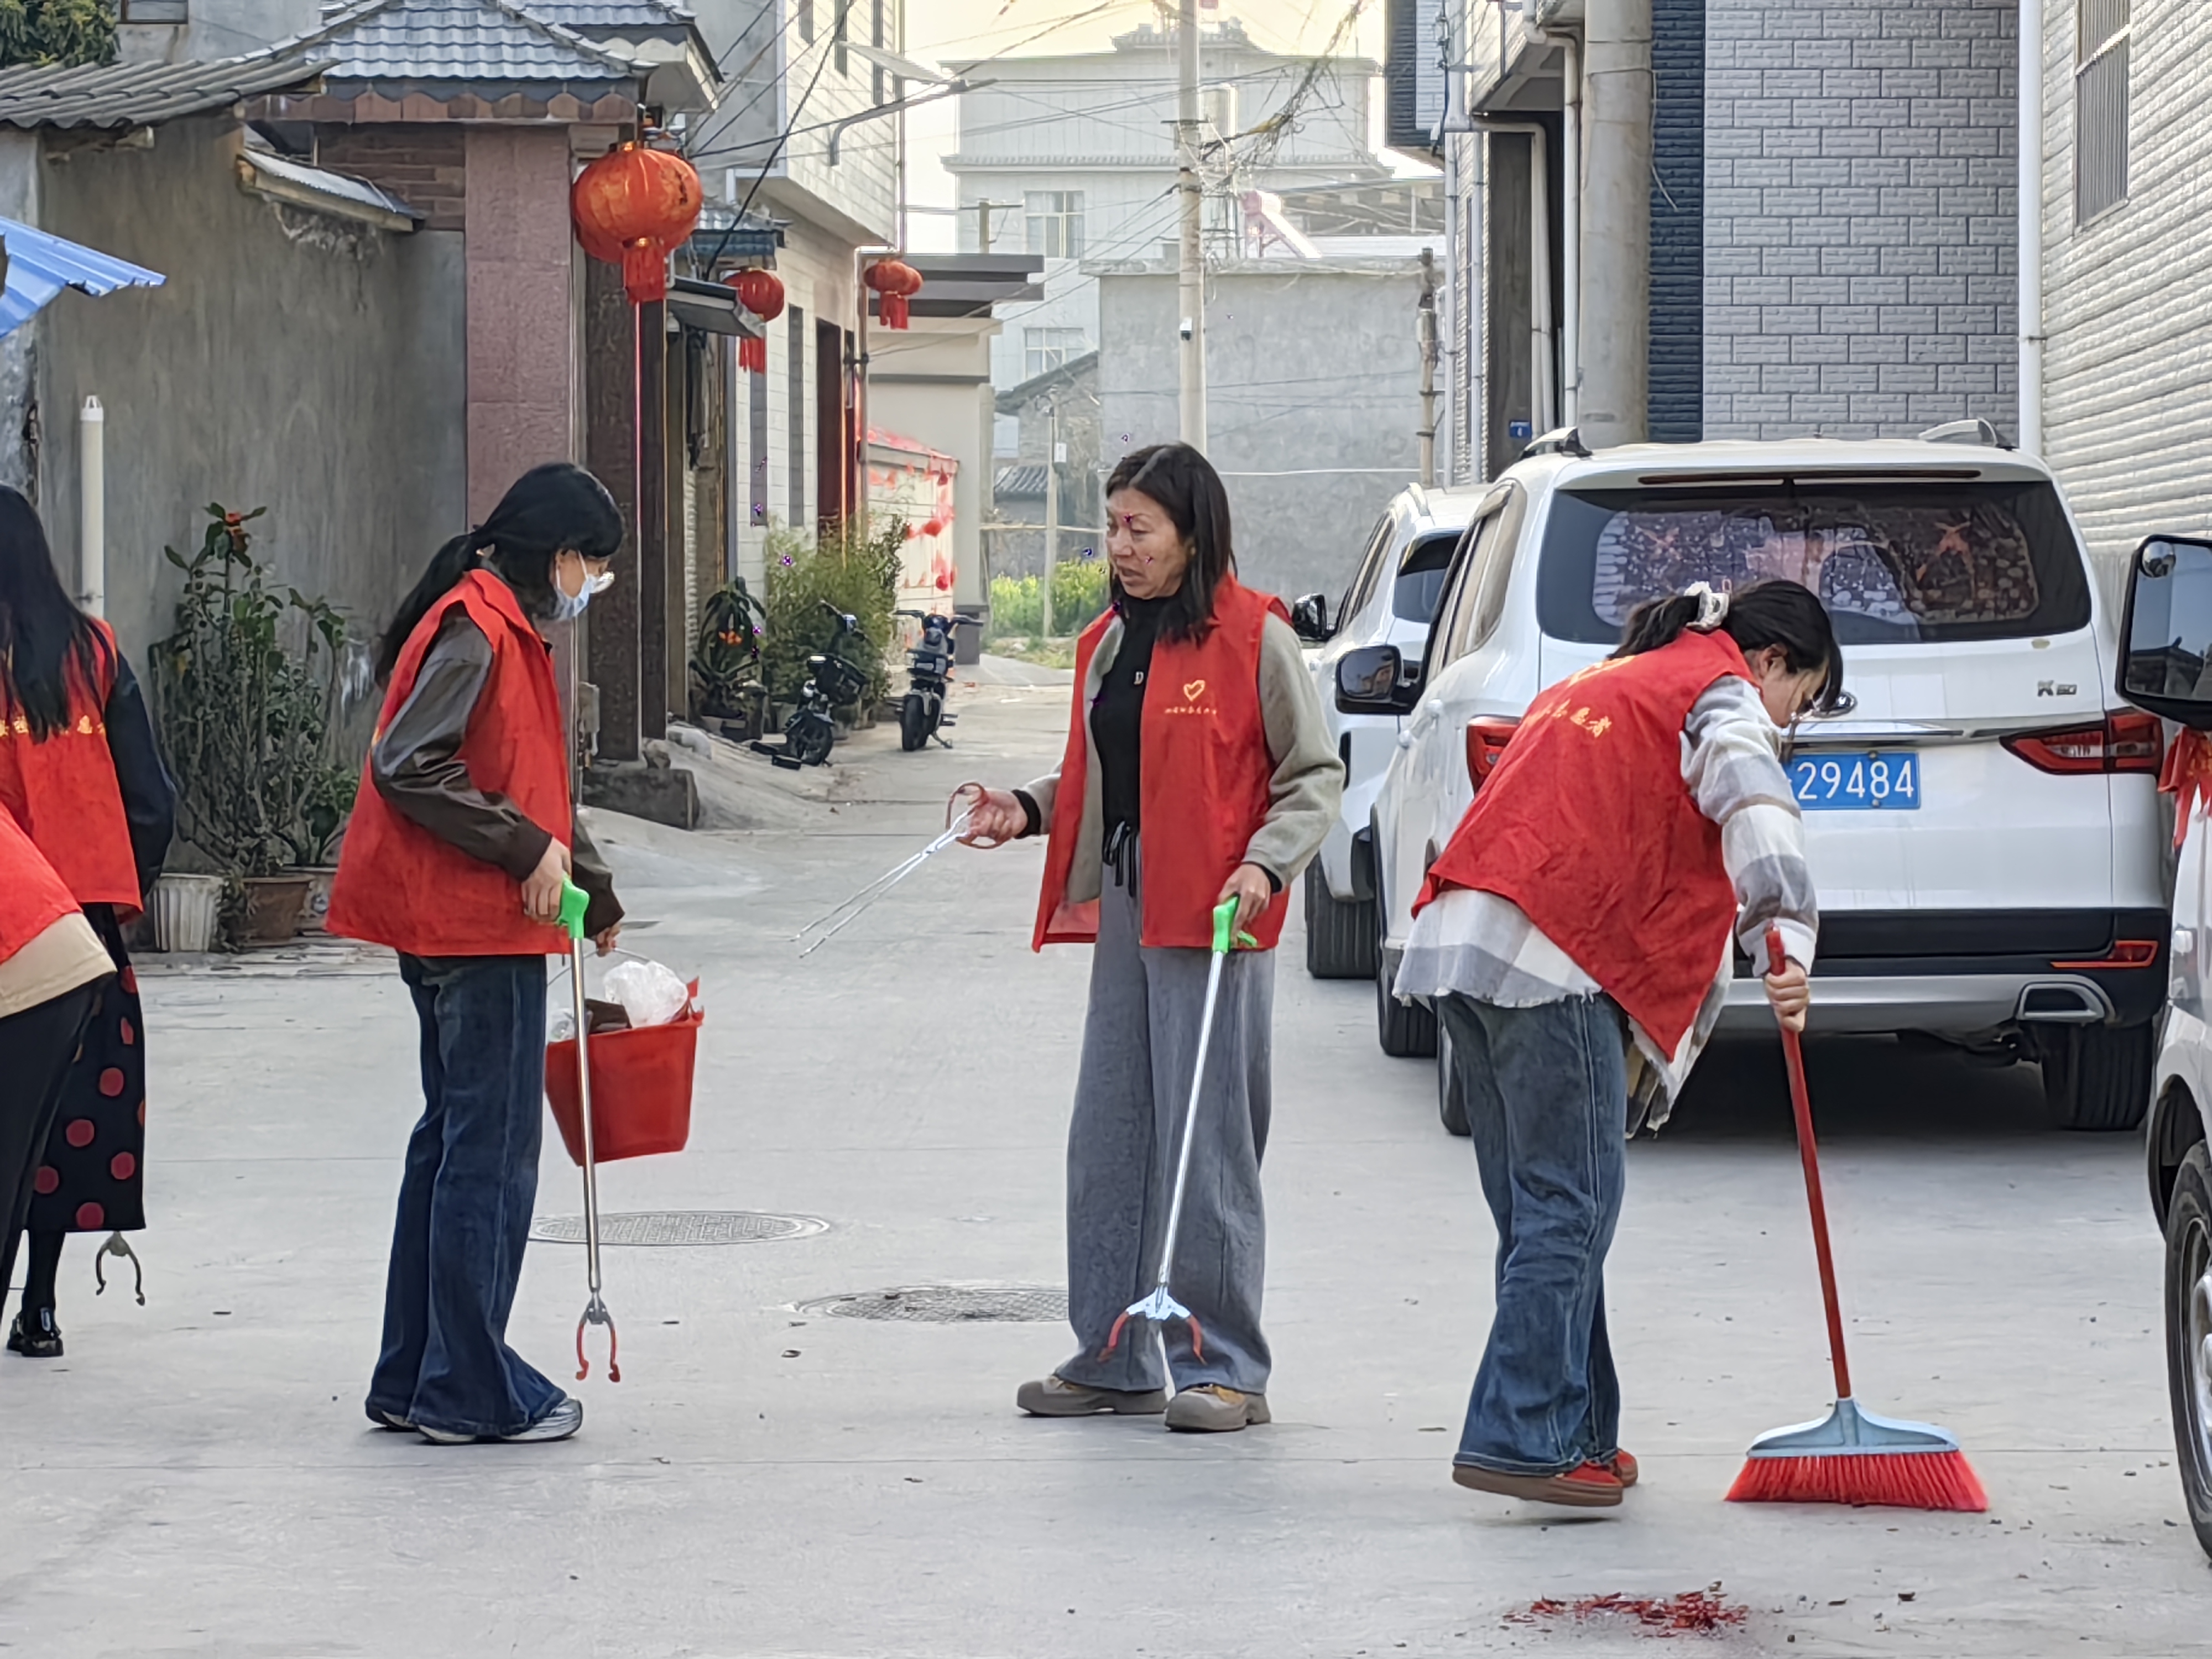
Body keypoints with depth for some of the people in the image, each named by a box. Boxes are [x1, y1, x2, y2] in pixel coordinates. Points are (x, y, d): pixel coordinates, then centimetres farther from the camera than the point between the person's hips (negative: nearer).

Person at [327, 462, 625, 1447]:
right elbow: (406, 766, -24)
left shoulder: (506, 628, 18)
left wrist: (593, 893, 31)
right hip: (479, 927, -11)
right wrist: (527, 848, -21)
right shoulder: (477, 629, -14)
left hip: (458, 927, 11)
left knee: (455, 1142, 15)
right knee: (492, 1152, -5)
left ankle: (414, 1380, 20)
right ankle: (471, 1392, -1)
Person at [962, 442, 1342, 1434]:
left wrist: (1266, 866, -18)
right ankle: (1116, 1359, 17)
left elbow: (1314, 775, -5)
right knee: (1109, 1137, 9)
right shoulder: (1108, 644, 15)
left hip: (1213, 916, -7)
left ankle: (1221, 1367, 3)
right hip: (1123, 910, 8)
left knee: (1206, 1140, -5)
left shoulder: (1253, 638, -7)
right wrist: (1027, 809, 7)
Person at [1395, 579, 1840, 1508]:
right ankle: (1522, 1441, -11)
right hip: (1550, 961, -9)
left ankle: (1574, 1432, 16)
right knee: (1570, 1205, -7)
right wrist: (1786, 939, -29)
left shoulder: (1599, 686, 33)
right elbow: (1753, 804, -15)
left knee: (1541, 1209, 13)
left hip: (1458, 942, 9)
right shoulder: (1721, 695, 5)